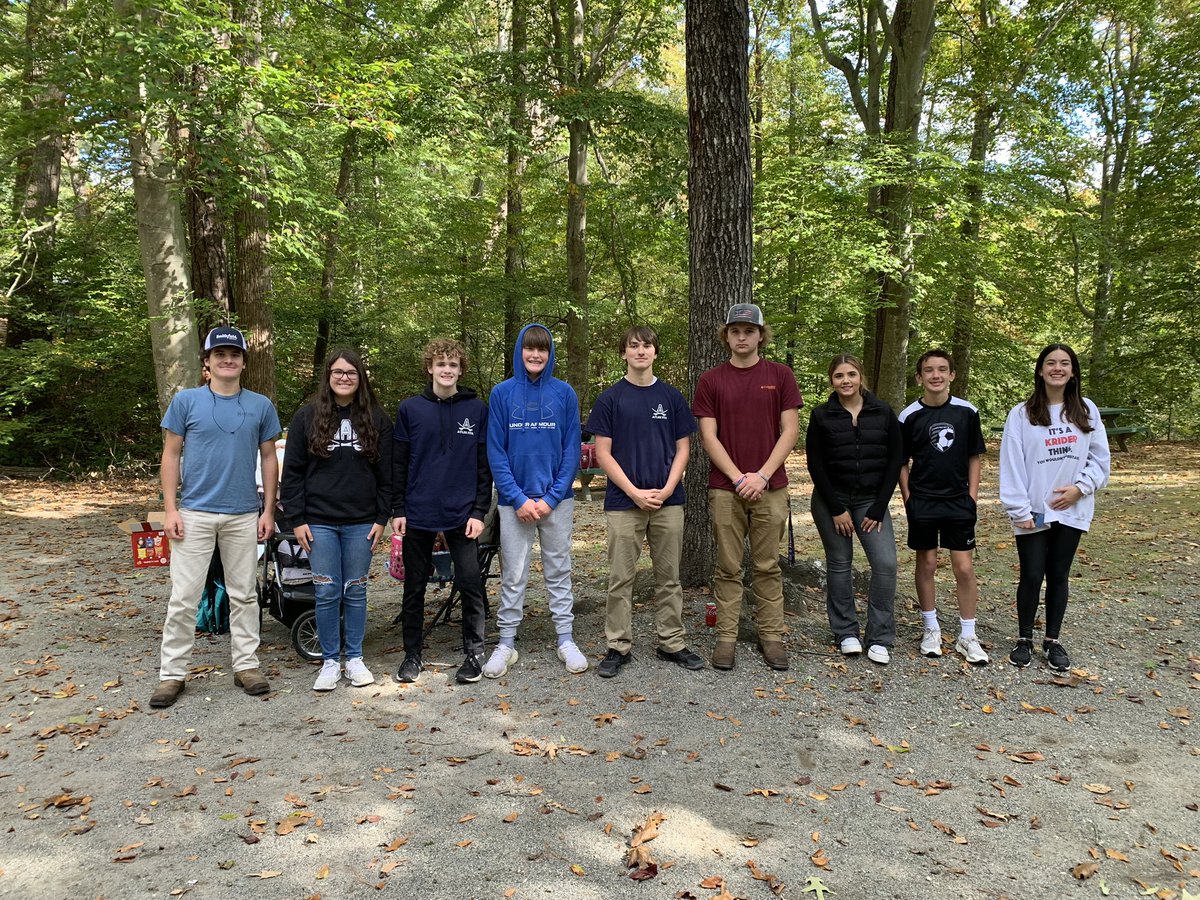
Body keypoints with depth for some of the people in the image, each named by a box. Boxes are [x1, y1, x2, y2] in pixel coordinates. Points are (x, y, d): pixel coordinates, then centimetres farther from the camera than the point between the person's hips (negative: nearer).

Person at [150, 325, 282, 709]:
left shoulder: (261, 406, 5)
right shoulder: (186, 401, 2)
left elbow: (268, 459, 9)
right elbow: (171, 456, 2)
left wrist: (269, 510, 3)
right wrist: (170, 509, -5)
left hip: (244, 515, 2)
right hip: (195, 513, -1)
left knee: (243, 595, 9)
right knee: (184, 597, 1)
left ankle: (246, 664, 19)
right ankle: (172, 672, 12)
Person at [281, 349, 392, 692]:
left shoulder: (376, 419, 3)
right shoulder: (307, 417, 2)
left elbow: (386, 473, 5)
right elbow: (292, 472, 2)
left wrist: (382, 518, 0)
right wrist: (296, 519, -3)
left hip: (361, 522, 1)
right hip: (319, 521, 0)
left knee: (355, 591, 8)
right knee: (327, 593, 2)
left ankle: (355, 658, 21)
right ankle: (330, 662, 15)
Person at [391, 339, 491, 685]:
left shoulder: (477, 410, 2)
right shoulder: (410, 409, 4)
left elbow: (485, 465, 2)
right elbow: (399, 464, 5)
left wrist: (479, 511, -5)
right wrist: (397, 510, 0)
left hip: (462, 514, -1)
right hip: (418, 514, 1)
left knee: (470, 584, 1)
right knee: (414, 587, 10)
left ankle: (473, 652, 16)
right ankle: (412, 654, 23)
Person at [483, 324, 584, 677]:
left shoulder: (564, 393, 1)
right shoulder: (502, 393, 0)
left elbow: (572, 449, -1)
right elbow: (495, 451, -2)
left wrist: (551, 498, -10)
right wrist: (519, 499, -10)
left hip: (556, 498, 0)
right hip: (514, 500, 0)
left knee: (559, 572, 10)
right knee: (512, 575, 7)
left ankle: (566, 640, 21)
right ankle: (506, 644, 18)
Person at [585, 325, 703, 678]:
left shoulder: (671, 397, 7)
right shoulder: (610, 398, 0)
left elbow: (682, 449, 7)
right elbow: (603, 453, -3)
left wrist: (666, 490, -8)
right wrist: (635, 492, -12)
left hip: (668, 501, 2)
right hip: (623, 502, -2)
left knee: (669, 577, 10)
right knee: (620, 578, 3)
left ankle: (672, 642, 21)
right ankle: (618, 646, 14)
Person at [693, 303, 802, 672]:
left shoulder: (780, 375, 4)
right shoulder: (710, 380, 3)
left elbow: (790, 430, 0)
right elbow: (708, 437, -1)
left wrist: (762, 475, -10)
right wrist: (738, 477, -10)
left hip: (770, 487, 0)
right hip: (725, 489, 0)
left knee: (768, 567, 8)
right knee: (728, 568, 6)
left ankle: (771, 636, 19)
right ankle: (726, 637, 15)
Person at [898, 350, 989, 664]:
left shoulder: (967, 412, -1)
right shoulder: (909, 416, -4)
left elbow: (975, 457, 7)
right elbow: (902, 463, 3)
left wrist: (972, 497, 0)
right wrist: (908, 500, -3)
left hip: (959, 502, 1)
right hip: (922, 503, 0)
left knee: (964, 567, 1)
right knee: (926, 565, 9)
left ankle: (967, 636, 13)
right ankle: (931, 629, 23)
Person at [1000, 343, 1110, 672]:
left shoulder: (1087, 411, 4)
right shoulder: (1021, 414, -5)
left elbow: (1099, 457, 7)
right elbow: (1012, 464, -7)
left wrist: (1080, 487, -8)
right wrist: (1019, 510, -11)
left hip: (1071, 510, 2)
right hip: (1033, 512, -2)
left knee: (1058, 576, 10)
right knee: (1032, 577, 2)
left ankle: (1053, 640, 22)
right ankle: (1024, 639, 19)